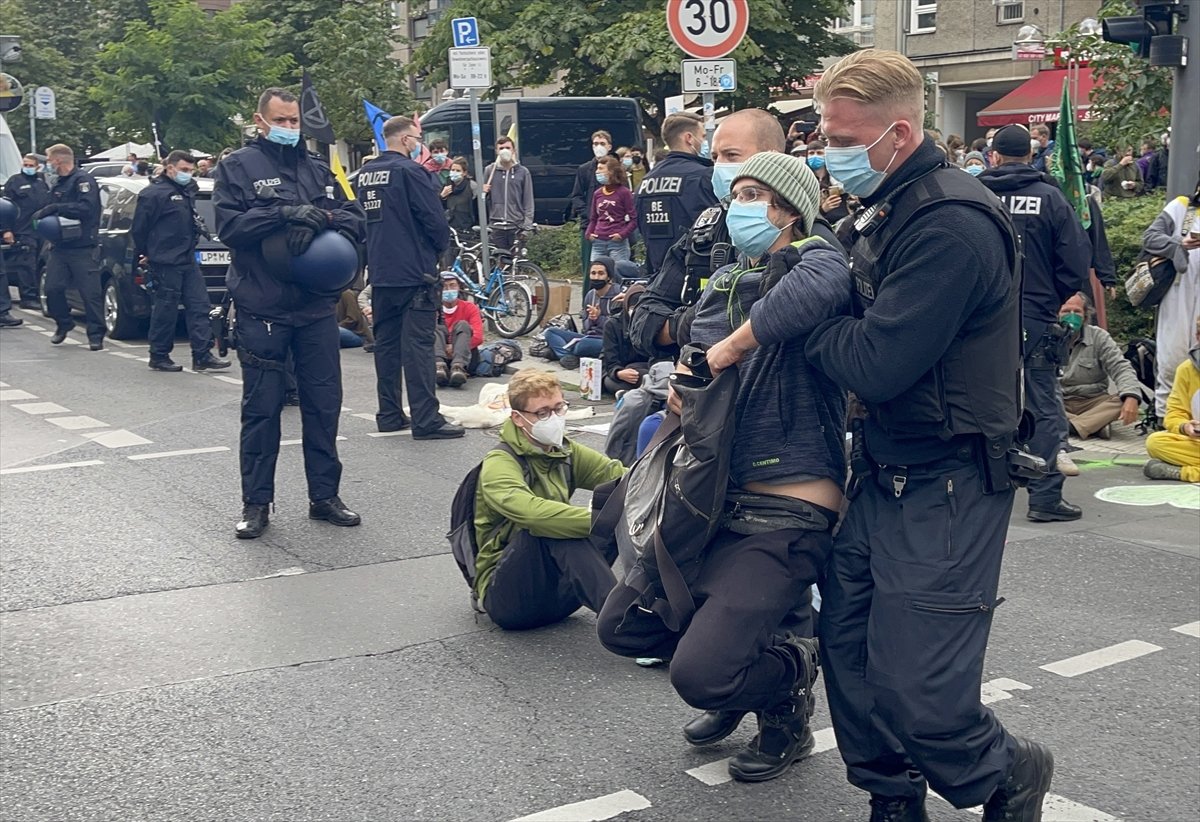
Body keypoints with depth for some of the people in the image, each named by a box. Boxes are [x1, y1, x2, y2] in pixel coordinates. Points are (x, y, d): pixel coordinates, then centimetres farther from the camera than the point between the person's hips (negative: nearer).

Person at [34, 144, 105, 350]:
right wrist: (43, 213, 4)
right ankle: (63, 324, 22)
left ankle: (96, 335, 2)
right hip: (60, 246, 8)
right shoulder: (58, 184, 19)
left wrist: (55, 208, -20)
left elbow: (86, 208, -20)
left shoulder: (83, 180, -8)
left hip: (83, 248, -8)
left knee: (90, 292, -5)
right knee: (53, 288, 2)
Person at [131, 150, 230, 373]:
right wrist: (144, 253, 1)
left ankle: (202, 356, 3)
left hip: (188, 260, 8)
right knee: (165, 310, -2)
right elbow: (139, 228, -8)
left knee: (199, 306, 3)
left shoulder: (187, 192, 16)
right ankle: (159, 357, 9)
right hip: (165, 263, -8)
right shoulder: (154, 193, -10)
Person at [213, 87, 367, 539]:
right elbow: (228, 224, -11)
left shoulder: (318, 168, 14)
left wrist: (320, 219, -14)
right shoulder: (237, 166, 2)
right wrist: (286, 213, -19)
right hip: (261, 309, -4)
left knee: (324, 402, 8)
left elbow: (355, 219, 6)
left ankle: (324, 494, 19)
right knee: (262, 406, 1)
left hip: (317, 307, 4)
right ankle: (256, 503, 11)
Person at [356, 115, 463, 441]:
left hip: (380, 273, 8)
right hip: (414, 273, -8)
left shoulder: (365, 174, 11)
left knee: (386, 342, 12)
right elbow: (435, 219, -15)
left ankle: (389, 414, 17)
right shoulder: (409, 171, -13)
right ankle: (426, 420, -7)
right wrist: (440, 246, 3)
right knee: (417, 345, -7)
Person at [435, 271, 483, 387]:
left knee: (462, 325, -23)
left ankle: (458, 367, -51)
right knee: (437, 328, -21)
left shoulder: (469, 307, 5)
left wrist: (454, 347, -28)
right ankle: (440, 365, -51)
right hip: (442, 357, 1)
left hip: (465, 357, -1)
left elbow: (478, 338, -11)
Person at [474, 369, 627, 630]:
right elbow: (530, 512, -36)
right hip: (506, 596, -6)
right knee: (547, 525, -35)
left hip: (555, 589, 6)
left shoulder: (564, 452, 7)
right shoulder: (499, 463, -15)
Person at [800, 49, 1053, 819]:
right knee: (848, 648, 11)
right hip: (884, 473, 9)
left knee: (915, 691, -5)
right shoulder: (891, 210, 10)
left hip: (945, 488, -9)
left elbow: (875, 364, -24)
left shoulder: (952, 223, -22)